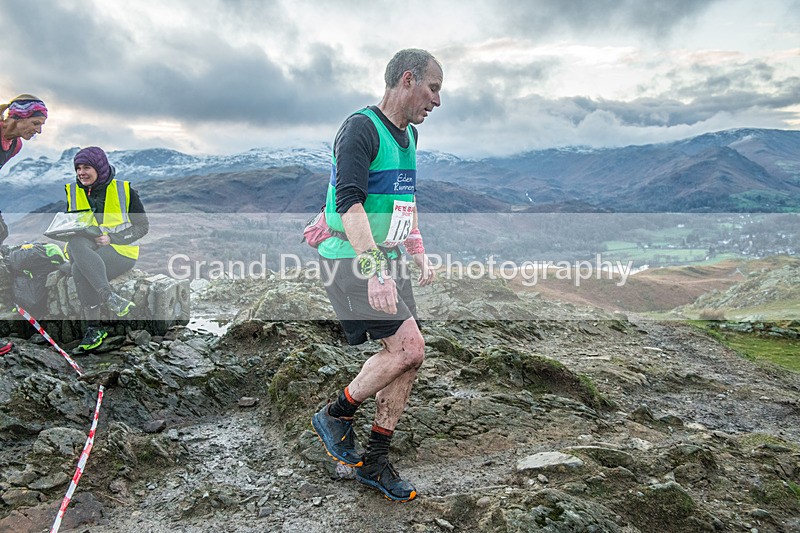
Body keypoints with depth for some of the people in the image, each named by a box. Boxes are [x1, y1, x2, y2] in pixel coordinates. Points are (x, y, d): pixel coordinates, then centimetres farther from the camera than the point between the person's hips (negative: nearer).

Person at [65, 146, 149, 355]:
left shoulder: (124, 191, 2)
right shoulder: (72, 192, 15)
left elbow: (143, 226, 0)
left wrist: (112, 238, -14)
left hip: (121, 251, -3)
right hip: (86, 250, 4)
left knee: (80, 270, -34)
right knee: (75, 243, -36)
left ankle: (94, 328, -24)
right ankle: (110, 298, -43)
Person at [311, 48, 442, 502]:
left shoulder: (409, 135, 15)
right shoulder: (361, 129, -13)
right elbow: (350, 204, -24)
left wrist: (420, 254, 21)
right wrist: (374, 270, -32)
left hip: (388, 258, 9)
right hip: (352, 259, -9)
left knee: (408, 355, 5)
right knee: (409, 347, -16)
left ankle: (374, 461, 19)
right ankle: (336, 416, 8)